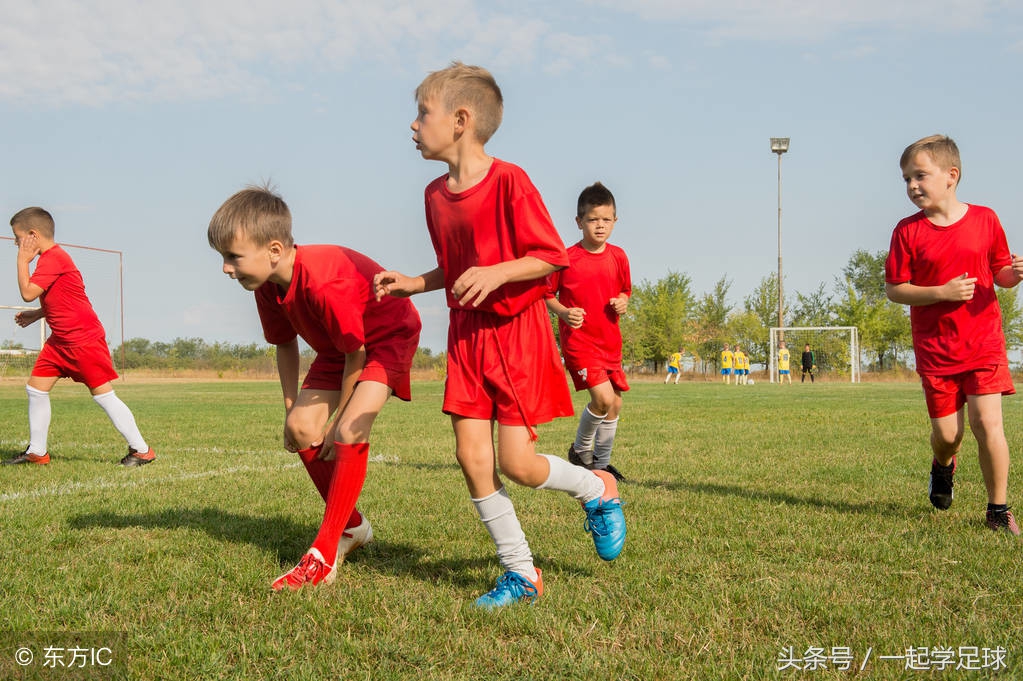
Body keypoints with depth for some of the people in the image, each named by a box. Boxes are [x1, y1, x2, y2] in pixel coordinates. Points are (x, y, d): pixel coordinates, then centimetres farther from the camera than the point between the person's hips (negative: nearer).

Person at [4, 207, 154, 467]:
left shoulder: (53, 258, -18)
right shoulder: (50, 258, 15)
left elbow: (28, 293, -23)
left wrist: (22, 261, -12)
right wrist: (35, 315, 14)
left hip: (84, 338, -11)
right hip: (60, 339, 11)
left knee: (103, 394, -8)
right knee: (35, 389, 9)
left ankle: (142, 451, -2)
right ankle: (37, 452, 17)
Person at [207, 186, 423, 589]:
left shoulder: (324, 282, -39)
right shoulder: (267, 287, -13)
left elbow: (355, 355, -28)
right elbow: (285, 345, 6)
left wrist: (338, 424, -17)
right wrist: (291, 409, 3)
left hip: (389, 338, -9)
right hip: (337, 347, 9)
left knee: (351, 432, -27)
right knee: (300, 428, -3)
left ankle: (324, 556, -22)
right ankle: (352, 526, 16)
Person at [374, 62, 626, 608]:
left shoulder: (509, 181, -15)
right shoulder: (435, 195, 7)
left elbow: (552, 257, -14)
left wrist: (497, 273, -26)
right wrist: (413, 284, 6)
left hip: (516, 332, -6)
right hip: (466, 334, 6)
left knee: (516, 462, -8)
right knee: (471, 456, -2)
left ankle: (599, 490, 23)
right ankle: (520, 573, 11)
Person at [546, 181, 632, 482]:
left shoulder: (618, 257, 4)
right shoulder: (566, 258, -11)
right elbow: (546, 295, -2)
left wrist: (622, 303, -5)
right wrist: (564, 312, -20)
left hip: (610, 341, 6)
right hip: (578, 340, -6)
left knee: (615, 403, 10)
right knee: (603, 397, -20)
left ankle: (601, 463, 28)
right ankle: (580, 450, 5)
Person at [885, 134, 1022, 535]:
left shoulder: (985, 219, 2)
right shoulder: (908, 231, -3)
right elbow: (894, 290, -4)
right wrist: (943, 292, -17)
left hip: (983, 343, 0)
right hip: (935, 348, 0)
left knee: (987, 423, -11)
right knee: (946, 434, 2)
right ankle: (943, 466, 41)